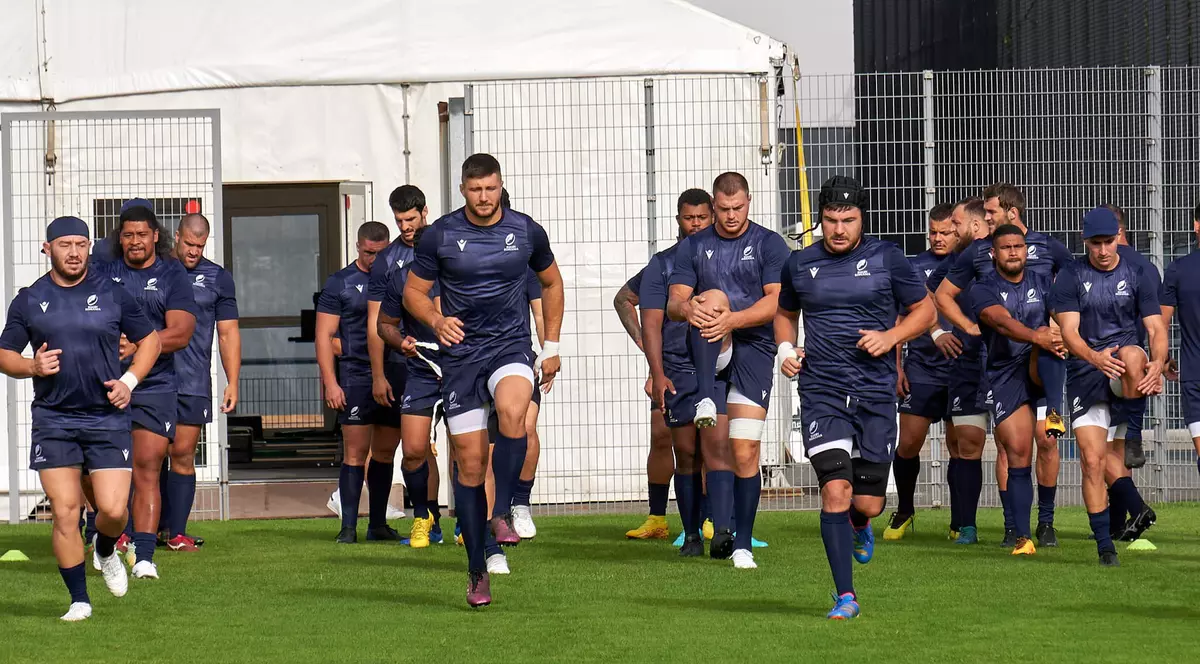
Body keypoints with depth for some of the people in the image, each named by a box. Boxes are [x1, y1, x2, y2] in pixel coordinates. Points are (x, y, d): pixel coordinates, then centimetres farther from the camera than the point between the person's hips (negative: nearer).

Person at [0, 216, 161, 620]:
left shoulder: (112, 295, 5)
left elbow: (150, 339, 15)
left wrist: (129, 380, 0)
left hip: (108, 418, 0)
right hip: (53, 421, 0)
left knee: (113, 510, -8)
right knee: (64, 512, -5)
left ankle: (106, 552, 28)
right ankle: (79, 600, 6)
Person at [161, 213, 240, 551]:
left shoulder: (217, 278, 10)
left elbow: (228, 333, 11)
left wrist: (233, 382, 5)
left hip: (194, 383, 0)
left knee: (183, 454, -1)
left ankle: (177, 532, 4)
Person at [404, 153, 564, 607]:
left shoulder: (526, 231, 3)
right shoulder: (440, 235, -1)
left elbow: (551, 283, 19)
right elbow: (413, 291, 7)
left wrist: (551, 345, 14)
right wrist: (436, 321, -14)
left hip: (511, 347, 0)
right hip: (460, 355, 0)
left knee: (512, 412, -35)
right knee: (470, 461, -2)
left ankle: (503, 513, -23)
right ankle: (477, 571, 7)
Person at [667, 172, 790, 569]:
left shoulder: (769, 245, 4)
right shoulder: (692, 247, 12)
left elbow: (777, 301, -7)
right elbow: (674, 303, 4)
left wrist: (732, 320, -23)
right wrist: (688, 308, -21)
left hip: (752, 347, -2)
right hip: (706, 353, 2)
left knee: (744, 452, -9)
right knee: (713, 297, -30)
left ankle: (743, 544, 5)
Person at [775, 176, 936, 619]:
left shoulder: (886, 258, 1)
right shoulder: (800, 264, 6)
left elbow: (925, 311, 10)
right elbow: (785, 313, 25)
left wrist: (891, 336, -7)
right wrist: (785, 349, 6)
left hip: (875, 392, 0)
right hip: (821, 392, 0)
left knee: (867, 503, 1)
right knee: (835, 490, -15)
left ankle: (859, 522, 41)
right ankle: (845, 596, -7)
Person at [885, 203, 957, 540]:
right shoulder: (913, 267, 6)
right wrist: (897, 367, 4)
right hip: (920, 369, 1)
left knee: (959, 445, 1)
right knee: (909, 443, -2)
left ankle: (960, 518, 13)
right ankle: (903, 512, 16)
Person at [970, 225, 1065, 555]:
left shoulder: (1042, 283, 11)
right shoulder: (983, 289, -1)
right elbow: (1002, 321, -20)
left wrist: (1058, 337, -28)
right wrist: (1037, 337, -39)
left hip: (1040, 372, 1)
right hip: (1005, 376, -1)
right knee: (1018, 454, -7)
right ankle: (1023, 537, -1)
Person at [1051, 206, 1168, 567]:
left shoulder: (1138, 275, 5)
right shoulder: (1070, 277, 3)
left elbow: (1156, 328, -1)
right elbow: (1069, 331, -8)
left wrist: (1157, 363, -24)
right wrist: (1094, 357, -30)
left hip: (1128, 374, -1)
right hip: (1086, 373, 1)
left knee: (1131, 355, -39)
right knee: (1092, 460, -7)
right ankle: (1104, 544, 2)